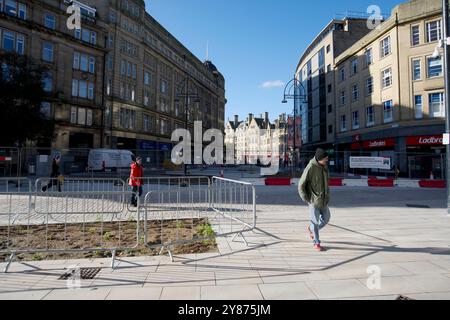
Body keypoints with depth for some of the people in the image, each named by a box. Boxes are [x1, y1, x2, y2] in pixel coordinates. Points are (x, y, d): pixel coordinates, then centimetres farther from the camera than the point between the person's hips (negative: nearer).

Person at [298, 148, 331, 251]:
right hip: (313, 200, -7)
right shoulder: (310, 168, -19)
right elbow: (301, 185, -14)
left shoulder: (324, 167, 3)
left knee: (326, 218, 13)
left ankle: (311, 229, 37)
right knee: (315, 221, 4)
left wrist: (327, 195, 11)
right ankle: (317, 243, 21)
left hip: (323, 200, 7)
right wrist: (306, 199, -14)